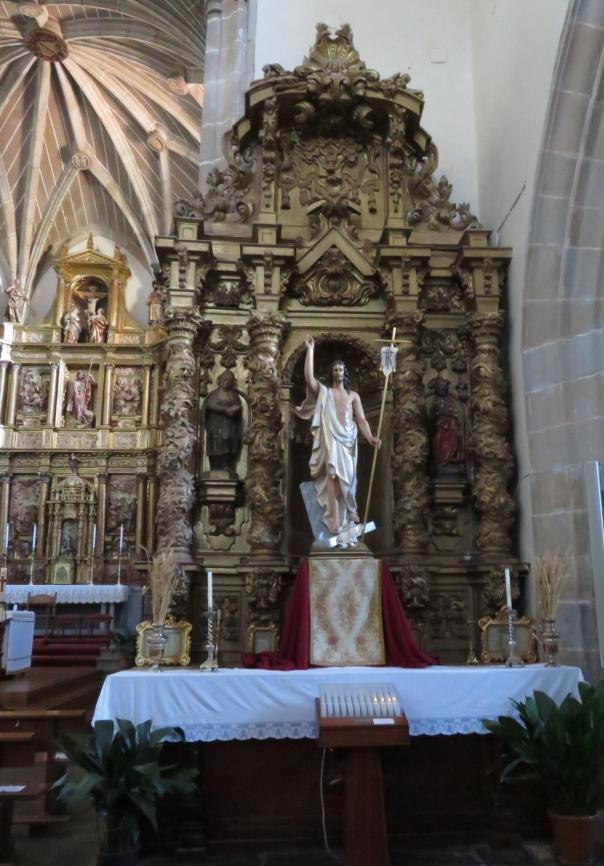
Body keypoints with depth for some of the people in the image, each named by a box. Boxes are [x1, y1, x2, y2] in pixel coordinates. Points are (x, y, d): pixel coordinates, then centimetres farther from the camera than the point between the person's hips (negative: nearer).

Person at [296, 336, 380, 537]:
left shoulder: (353, 395, 13)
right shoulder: (323, 392, 9)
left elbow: (361, 419, 5)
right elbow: (309, 377, -8)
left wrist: (370, 437, -12)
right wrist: (310, 350, -8)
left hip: (348, 440, 3)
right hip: (330, 440, -2)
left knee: (347, 477, 8)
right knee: (332, 474, -15)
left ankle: (349, 513, 26)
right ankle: (334, 520, -15)